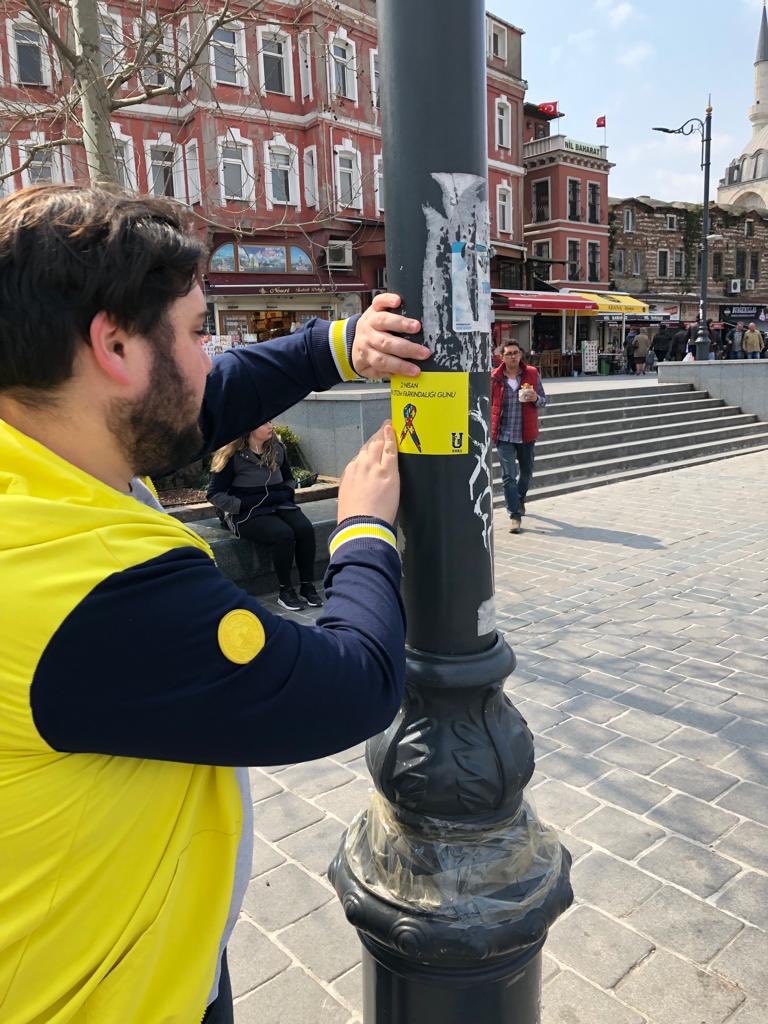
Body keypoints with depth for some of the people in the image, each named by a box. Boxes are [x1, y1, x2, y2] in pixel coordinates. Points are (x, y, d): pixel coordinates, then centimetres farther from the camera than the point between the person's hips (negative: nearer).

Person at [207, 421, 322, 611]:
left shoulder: (276, 449, 10)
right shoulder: (233, 456, -7)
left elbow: (289, 479, 26)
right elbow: (214, 494, -7)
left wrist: (287, 493, 6)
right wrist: (243, 505, -15)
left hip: (278, 505, 6)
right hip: (246, 515, -5)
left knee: (305, 528, -24)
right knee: (284, 534, -31)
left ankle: (307, 587, -15)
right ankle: (284, 591, -15)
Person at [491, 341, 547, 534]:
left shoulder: (532, 374, 1)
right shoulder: (494, 377, -2)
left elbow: (544, 400, 6)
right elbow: (488, 404, 7)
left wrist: (536, 398, -17)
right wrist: (489, 429, 3)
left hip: (526, 434, 2)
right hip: (504, 435, -2)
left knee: (526, 472, 18)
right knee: (509, 475, -8)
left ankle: (519, 500, 45)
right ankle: (515, 515, -4)